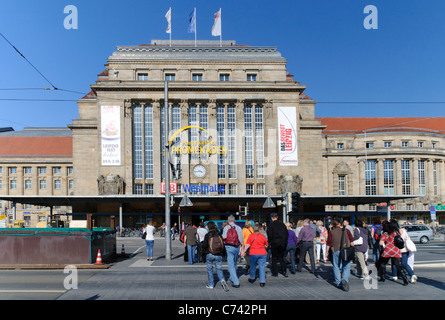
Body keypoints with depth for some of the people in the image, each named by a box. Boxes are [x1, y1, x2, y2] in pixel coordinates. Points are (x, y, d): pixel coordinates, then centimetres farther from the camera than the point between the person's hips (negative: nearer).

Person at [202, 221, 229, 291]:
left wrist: (204, 250, 11)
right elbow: (222, 244, 1)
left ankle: (210, 285, 19)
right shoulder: (219, 234, 0)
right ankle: (222, 280, -16)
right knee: (219, 269, 9)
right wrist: (221, 252, 15)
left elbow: (204, 245, -10)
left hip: (209, 254, -2)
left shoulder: (207, 235, -9)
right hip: (218, 255, 2)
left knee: (209, 269, 14)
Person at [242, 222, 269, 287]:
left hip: (253, 253, 1)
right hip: (262, 253, -1)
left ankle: (252, 279, 33)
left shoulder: (250, 236, -2)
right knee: (262, 267, 0)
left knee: (253, 266, 17)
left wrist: (244, 251, 2)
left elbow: (247, 245, -6)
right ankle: (262, 282, -6)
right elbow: (266, 245, 9)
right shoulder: (263, 236, 0)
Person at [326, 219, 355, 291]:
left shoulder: (332, 232, 3)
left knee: (337, 268, 10)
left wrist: (326, 252, 12)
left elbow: (328, 244, 3)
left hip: (336, 251, 0)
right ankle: (345, 280, -17)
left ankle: (338, 283, 12)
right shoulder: (346, 230, 6)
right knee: (346, 267, 5)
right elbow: (352, 241, 7)